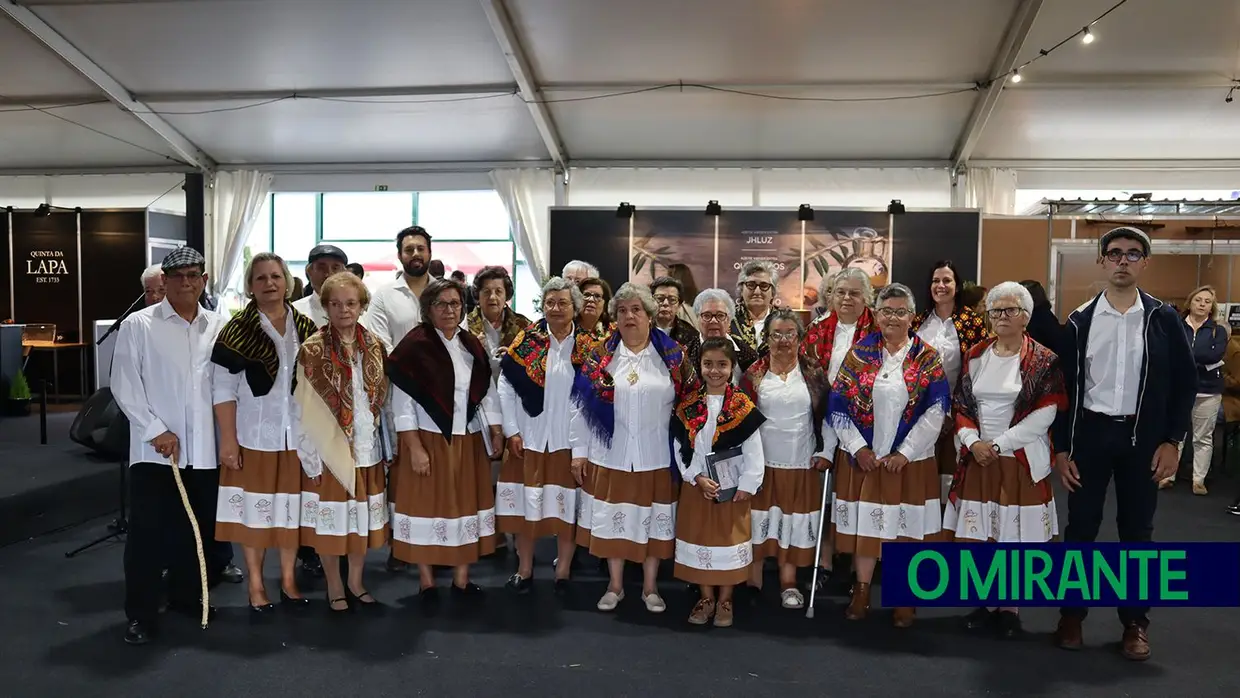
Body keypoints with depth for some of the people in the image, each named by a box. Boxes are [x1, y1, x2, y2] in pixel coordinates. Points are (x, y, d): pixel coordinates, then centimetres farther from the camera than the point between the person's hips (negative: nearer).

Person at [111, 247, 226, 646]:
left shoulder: (218, 326, 6)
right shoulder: (139, 325, -2)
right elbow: (124, 385, -4)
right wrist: (155, 430, -10)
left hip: (204, 449, 3)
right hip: (154, 449, -3)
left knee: (196, 530, 15)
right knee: (147, 534, 1)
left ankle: (185, 595, 33)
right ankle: (141, 615, 13)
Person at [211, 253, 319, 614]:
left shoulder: (306, 328, 4)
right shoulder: (237, 330, -6)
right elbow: (223, 388, -7)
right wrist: (228, 439, -11)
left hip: (297, 435, 3)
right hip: (254, 435, -2)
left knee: (291, 509, 11)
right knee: (253, 509, 6)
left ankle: (289, 580, 26)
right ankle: (256, 585, 22)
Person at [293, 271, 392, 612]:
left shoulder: (374, 345, 3)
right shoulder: (313, 349, -9)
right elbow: (303, 408, -8)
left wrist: (387, 446, 9)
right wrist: (311, 454, -11)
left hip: (367, 449, 4)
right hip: (329, 449, -4)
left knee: (364, 516, 13)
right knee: (330, 518, 7)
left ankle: (356, 581, 30)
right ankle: (335, 587, 25)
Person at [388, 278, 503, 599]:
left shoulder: (472, 346, 7)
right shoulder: (414, 346, -10)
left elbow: (487, 393, 12)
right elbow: (402, 402, -13)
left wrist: (496, 432, 8)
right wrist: (415, 448, -16)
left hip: (469, 441, 5)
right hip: (428, 440, -5)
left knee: (466, 504, 10)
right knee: (427, 506, 4)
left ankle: (462, 579, 24)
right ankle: (427, 582, 19)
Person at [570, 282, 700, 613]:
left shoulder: (673, 356, 0)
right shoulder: (600, 356, 1)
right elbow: (581, 406, 1)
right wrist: (579, 450, -1)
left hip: (657, 457, 0)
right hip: (610, 454, 0)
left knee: (654, 520, 9)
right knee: (613, 518, 10)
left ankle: (650, 588, 27)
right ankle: (615, 586, 27)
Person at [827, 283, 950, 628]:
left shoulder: (927, 357, 0)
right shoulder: (859, 352, 2)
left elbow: (936, 410, -7)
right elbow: (838, 405, -1)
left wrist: (905, 452, -12)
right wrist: (858, 447, -8)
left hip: (910, 460, -1)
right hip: (862, 458, 1)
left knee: (906, 526, 6)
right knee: (864, 522, 8)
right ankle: (862, 590, 23)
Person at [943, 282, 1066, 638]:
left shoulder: (1043, 361, -4)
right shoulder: (975, 355, 7)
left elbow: (1045, 414, -11)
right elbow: (961, 405, 7)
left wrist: (997, 443, -14)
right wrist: (973, 441, -9)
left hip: (1020, 459, -3)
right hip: (977, 457, 3)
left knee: (1014, 536, 2)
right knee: (977, 535, 5)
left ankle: (1009, 607, 17)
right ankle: (985, 602, 20)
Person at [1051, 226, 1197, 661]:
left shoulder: (1163, 319, 0)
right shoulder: (1079, 321, 1)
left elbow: (1185, 382, 2)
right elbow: (1063, 386, 2)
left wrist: (1172, 440, -5)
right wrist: (1061, 447, -2)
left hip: (1142, 437, 0)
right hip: (1090, 433, 0)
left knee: (1136, 531, 9)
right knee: (1081, 527, 6)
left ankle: (1136, 622, 22)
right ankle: (1071, 613, 19)